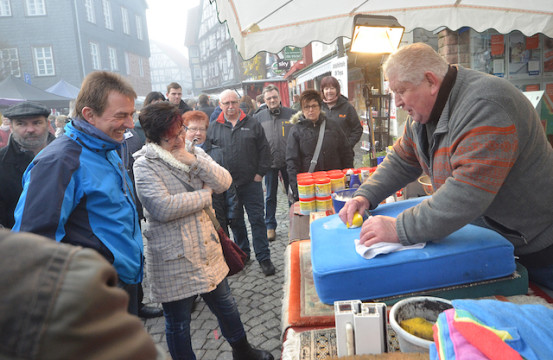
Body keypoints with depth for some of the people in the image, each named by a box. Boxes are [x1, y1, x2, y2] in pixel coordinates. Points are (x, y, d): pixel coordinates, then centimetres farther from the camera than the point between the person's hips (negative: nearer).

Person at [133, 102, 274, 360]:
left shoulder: (193, 152, 4)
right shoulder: (145, 165, -14)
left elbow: (224, 182, -5)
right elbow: (164, 208, -27)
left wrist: (194, 161, -20)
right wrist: (205, 194, -14)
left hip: (207, 249, 6)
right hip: (173, 259, -6)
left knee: (225, 304, 23)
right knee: (178, 321, 13)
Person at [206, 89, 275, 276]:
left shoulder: (252, 124, 4)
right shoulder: (214, 128, 5)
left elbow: (264, 150, 4)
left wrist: (260, 173, -3)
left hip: (251, 183, -1)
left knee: (257, 220, 2)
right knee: (235, 222, 13)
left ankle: (264, 257, 11)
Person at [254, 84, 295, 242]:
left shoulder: (291, 114, 1)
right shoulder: (259, 117, 2)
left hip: (289, 162, 0)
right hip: (270, 163, 0)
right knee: (270, 196, 10)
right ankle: (270, 226, 23)